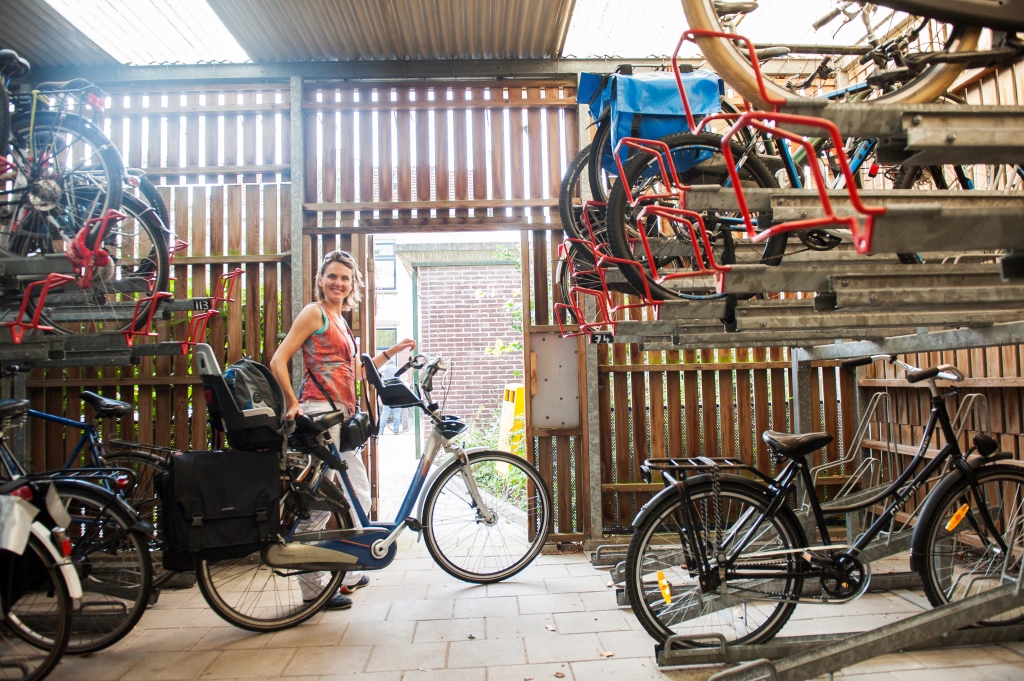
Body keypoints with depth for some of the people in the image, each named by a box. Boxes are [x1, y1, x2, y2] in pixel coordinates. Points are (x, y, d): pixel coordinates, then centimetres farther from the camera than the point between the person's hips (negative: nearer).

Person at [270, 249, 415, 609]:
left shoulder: (340, 322, 22)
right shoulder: (314, 312, -3)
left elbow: (354, 371, 25)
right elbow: (278, 360, -9)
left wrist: (392, 351, 24)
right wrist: (293, 403, -13)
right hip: (320, 411, -10)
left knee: (358, 496, 15)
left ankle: (348, 573, 28)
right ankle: (313, 587, 3)